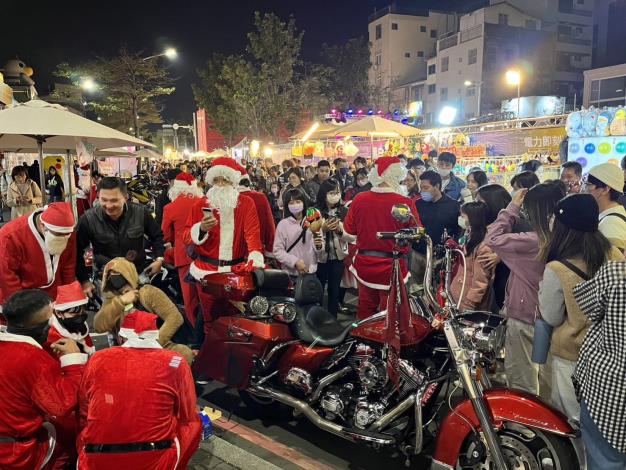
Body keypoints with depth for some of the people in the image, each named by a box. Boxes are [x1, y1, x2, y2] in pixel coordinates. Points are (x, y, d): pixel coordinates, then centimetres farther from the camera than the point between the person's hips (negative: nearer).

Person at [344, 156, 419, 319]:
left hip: (364, 264, 3)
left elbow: (349, 229, 3)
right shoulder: (405, 203, -16)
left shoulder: (359, 199, -8)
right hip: (392, 266, -3)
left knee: (365, 313, 18)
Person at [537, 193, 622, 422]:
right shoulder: (615, 255, -9)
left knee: (567, 419, 16)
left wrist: (543, 286, -3)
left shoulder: (556, 270, -25)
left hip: (571, 354, -5)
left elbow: (551, 318, -12)